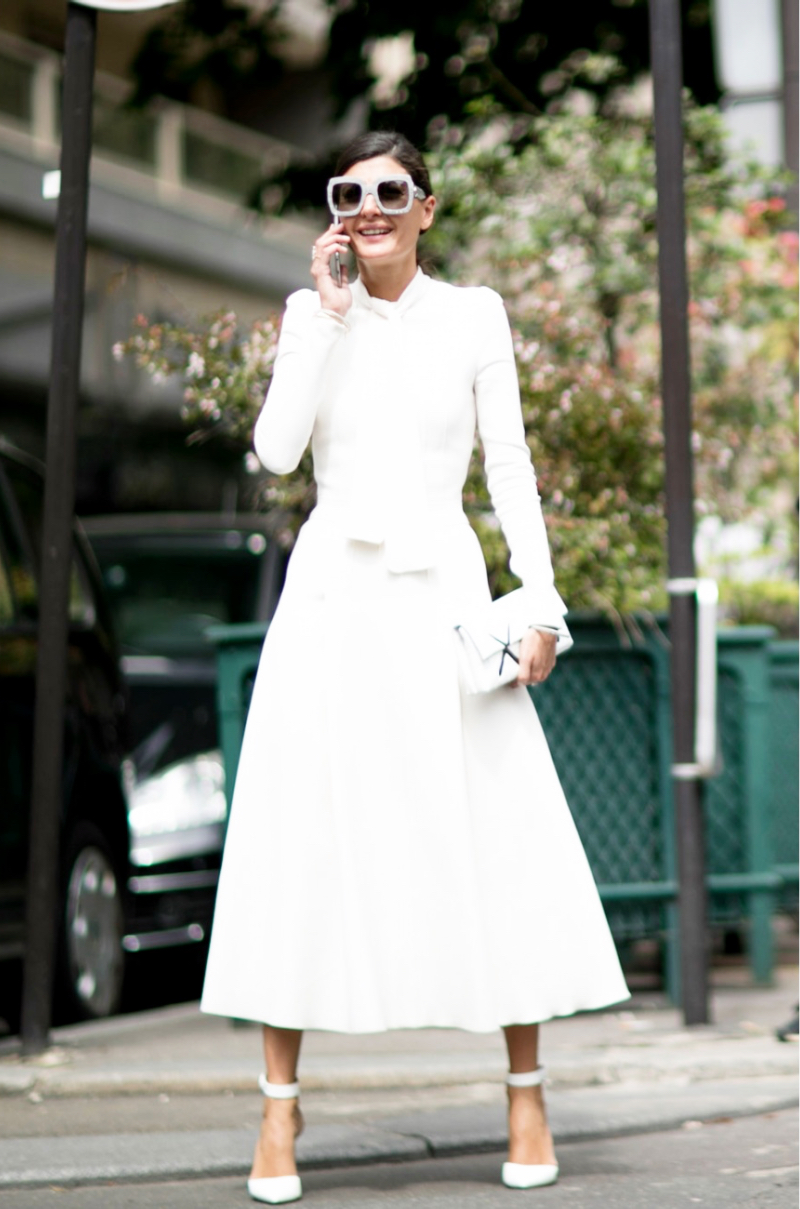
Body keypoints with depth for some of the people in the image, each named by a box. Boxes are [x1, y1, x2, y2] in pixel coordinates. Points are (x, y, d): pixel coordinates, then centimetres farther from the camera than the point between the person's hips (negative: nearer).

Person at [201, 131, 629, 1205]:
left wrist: (541, 603, -3)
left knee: (494, 833, -3)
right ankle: (280, 1100, 5)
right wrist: (326, 312, -6)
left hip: (442, 592, -1)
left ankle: (527, 1094, 9)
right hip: (332, 592, 1)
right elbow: (277, 451, -5)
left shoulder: (474, 315, 7)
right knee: (305, 833, -2)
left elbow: (510, 466, 5)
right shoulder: (313, 313, 9)